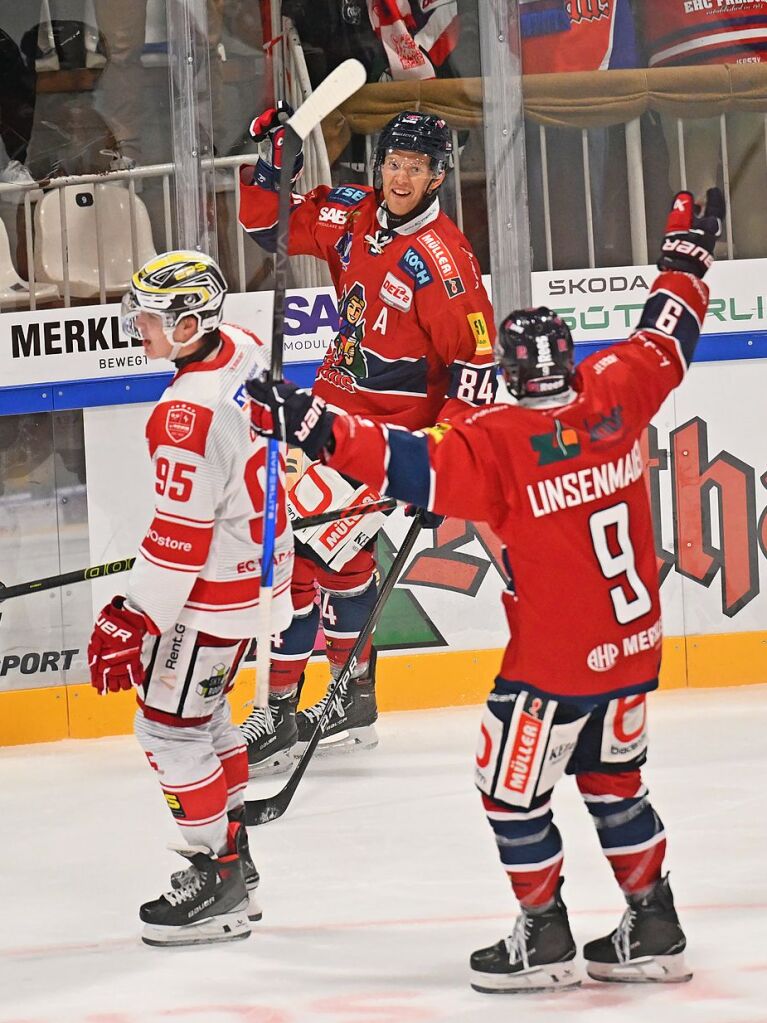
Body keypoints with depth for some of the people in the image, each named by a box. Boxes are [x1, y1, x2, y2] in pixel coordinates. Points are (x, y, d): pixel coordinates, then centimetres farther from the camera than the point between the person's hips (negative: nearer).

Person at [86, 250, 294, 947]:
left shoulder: (189, 416, -29)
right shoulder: (240, 349, -2)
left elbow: (180, 537, -27)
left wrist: (132, 620, -22)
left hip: (215, 585, -10)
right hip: (259, 561, 10)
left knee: (170, 725, -1)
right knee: (203, 710, 23)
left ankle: (219, 883, 4)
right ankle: (232, 850, 35)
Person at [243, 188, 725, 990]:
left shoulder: (496, 442, -21)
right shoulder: (613, 396, -5)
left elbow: (409, 464, -31)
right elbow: (664, 342, 12)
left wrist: (310, 425, -30)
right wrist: (686, 256, 28)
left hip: (554, 661, -7)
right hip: (634, 644, 7)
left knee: (513, 789, 9)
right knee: (613, 780, 20)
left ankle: (543, 939, 13)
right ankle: (653, 930, 24)